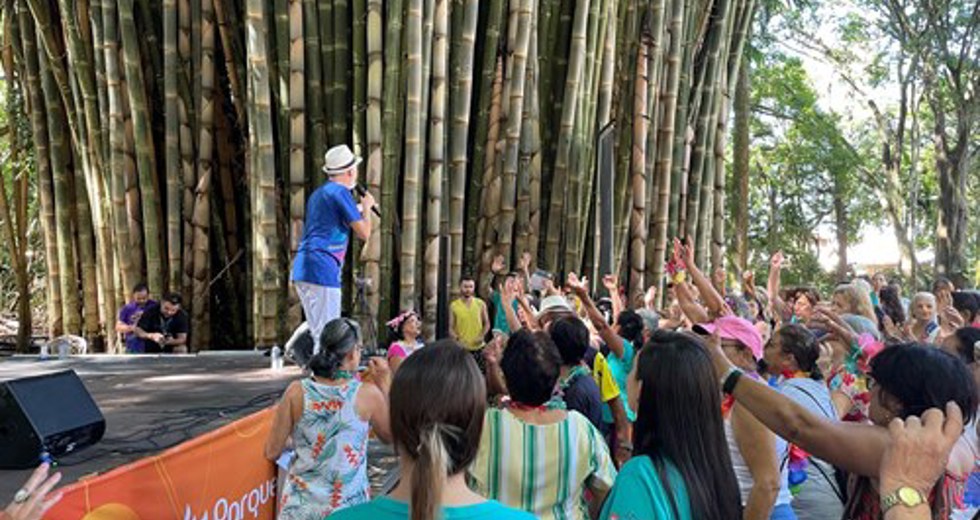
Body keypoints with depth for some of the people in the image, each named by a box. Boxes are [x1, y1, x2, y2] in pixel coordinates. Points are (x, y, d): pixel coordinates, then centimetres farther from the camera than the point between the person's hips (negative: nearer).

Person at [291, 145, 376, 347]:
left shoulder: (318, 193, 22)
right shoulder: (340, 192, -7)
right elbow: (364, 233, -9)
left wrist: (359, 210, 37)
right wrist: (367, 207, 9)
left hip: (302, 269, 10)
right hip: (322, 270, -10)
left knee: (318, 332, 17)